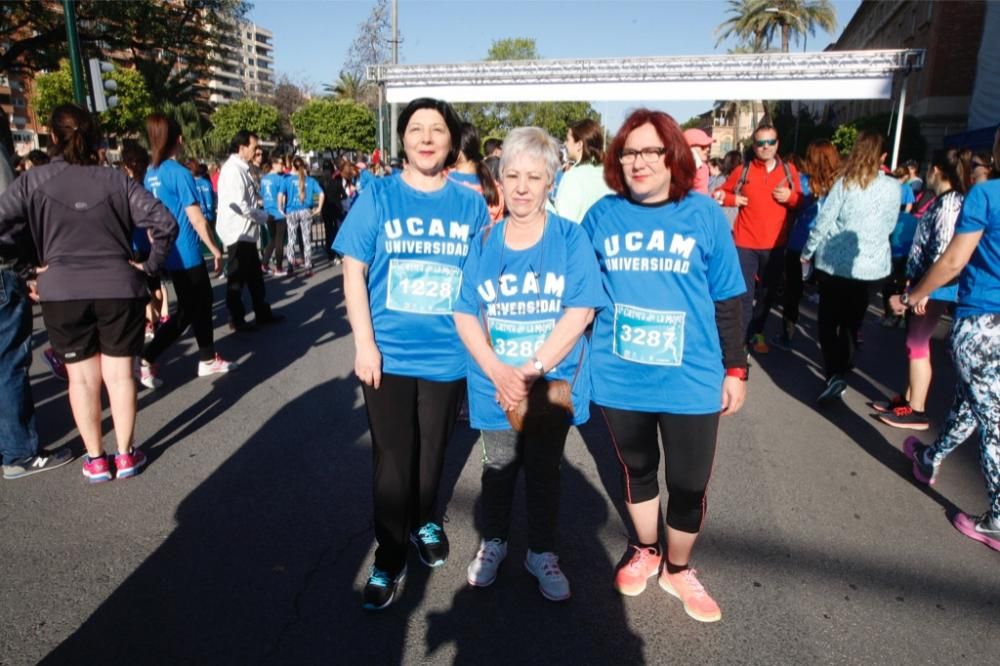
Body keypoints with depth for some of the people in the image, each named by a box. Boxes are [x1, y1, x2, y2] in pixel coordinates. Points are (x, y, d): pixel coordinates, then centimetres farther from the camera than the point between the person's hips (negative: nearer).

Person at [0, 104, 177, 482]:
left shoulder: (33, 181, 0)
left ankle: (95, 460, 18)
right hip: (118, 288, 0)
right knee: (119, 373, 8)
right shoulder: (116, 180, 0)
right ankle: (126, 455, 17)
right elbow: (165, 222, -6)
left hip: (62, 292, 0)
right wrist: (150, 266, 3)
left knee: (82, 377, 10)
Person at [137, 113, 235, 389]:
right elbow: (197, 220, -17)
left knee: (202, 301, 16)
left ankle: (208, 359, 18)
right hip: (186, 254, -8)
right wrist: (215, 250, -8)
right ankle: (146, 358, 8)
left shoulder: (150, 174, 8)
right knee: (187, 311, 5)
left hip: (168, 253, 8)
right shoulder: (180, 173, -16)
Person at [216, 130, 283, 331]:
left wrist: (258, 200, 3)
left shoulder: (241, 168, 12)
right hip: (238, 232, -10)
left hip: (246, 231, 10)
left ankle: (262, 313, 26)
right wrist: (263, 216, -11)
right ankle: (236, 319, 14)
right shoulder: (233, 169, -18)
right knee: (237, 277, 2)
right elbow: (240, 205, -24)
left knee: (254, 275, 16)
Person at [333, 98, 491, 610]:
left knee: (432, 450, 18)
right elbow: (354, 272, -4)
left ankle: (426, 522, 43)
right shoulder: (378, 196, -3)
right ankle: (389, 559, 22)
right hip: (389, 354, -1)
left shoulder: (471, 204, 2)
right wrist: (364, 343, -11)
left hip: (448, 355, 2)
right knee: (391, 459, 5)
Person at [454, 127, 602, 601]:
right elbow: (465, 314, -4)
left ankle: (542, 553, 35)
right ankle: (493, 543, 40)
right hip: (494, 382, 2)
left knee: (544, 471, 15)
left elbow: (580, 311, -13)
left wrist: (532, 370, -20)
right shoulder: (484, 242, 0)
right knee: (499, 468, 18)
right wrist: (499, 373, -17)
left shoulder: (570, 237, -6)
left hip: (553, 382, -1)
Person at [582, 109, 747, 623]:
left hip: (690, 380, -1)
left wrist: (736, 369, 3)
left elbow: (727, 301, 2)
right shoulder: (602, 215, -3)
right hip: (619, 379, 1)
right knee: (637, 471, 20)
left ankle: (677, 568, 38)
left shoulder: (704, 215, -5)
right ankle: (644, 552, 46)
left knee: (689, 485, 10)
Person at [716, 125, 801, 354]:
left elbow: (802, 203, 10)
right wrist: (732, 199, -11)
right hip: (746, 243, -3)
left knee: (768, 293, 15)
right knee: (745, 294, -6)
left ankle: (756, 333, 33)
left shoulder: (789, 171, 5)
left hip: (775, 244, 3)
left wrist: (790, 196, -11)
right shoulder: (742, 171, -1)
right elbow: (721, 194, 10)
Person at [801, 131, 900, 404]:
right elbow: (889, 227, 11)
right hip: (871, 265, 2)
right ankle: (843, 366, 28)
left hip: (834, 262, -2)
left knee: (828, 321, 5)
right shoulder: (893, 187, 0)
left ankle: (835, 374, -10)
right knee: (852, 322, 17)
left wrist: (807, 252, 3)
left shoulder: (844, 183, -7)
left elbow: (824, 221, -9)